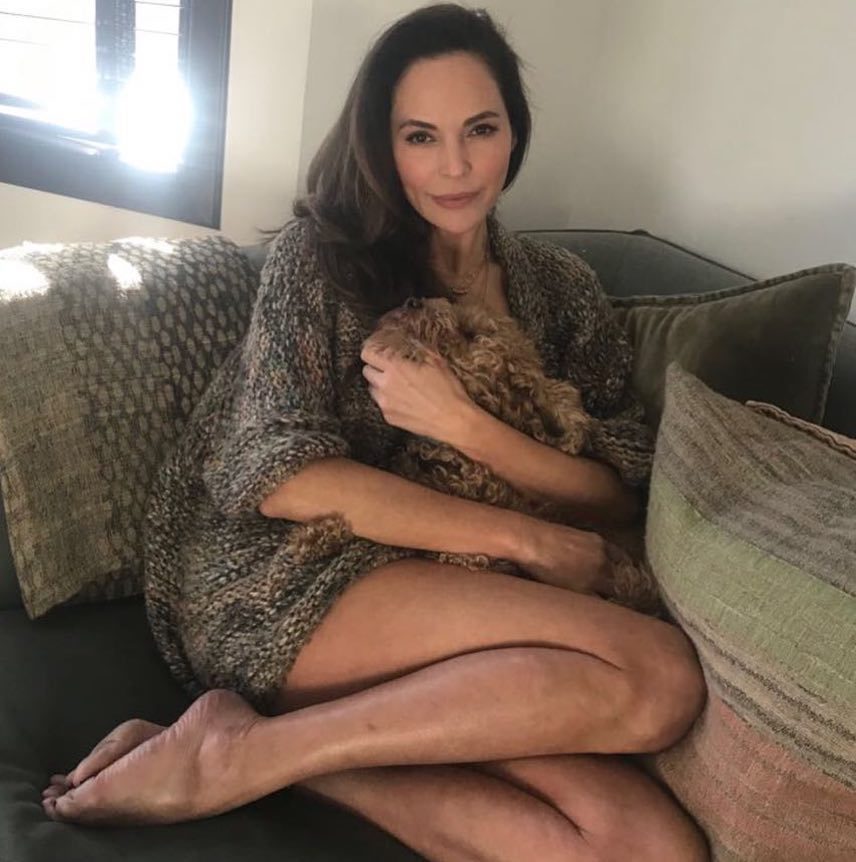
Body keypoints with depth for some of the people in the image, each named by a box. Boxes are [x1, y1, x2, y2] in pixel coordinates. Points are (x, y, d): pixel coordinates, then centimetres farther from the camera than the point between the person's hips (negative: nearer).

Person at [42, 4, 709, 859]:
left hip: (449, 611, 5)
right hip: (277, 581, -4)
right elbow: (281, 476, -10)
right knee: (659, 674, -25)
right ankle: (238, 752, -19)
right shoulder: (322, 251, 1)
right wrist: (530, 542, -13)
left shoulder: (562, 288, 12)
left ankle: (289, 749, -14)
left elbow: (618, 495, 3)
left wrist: (463, 424, -15)